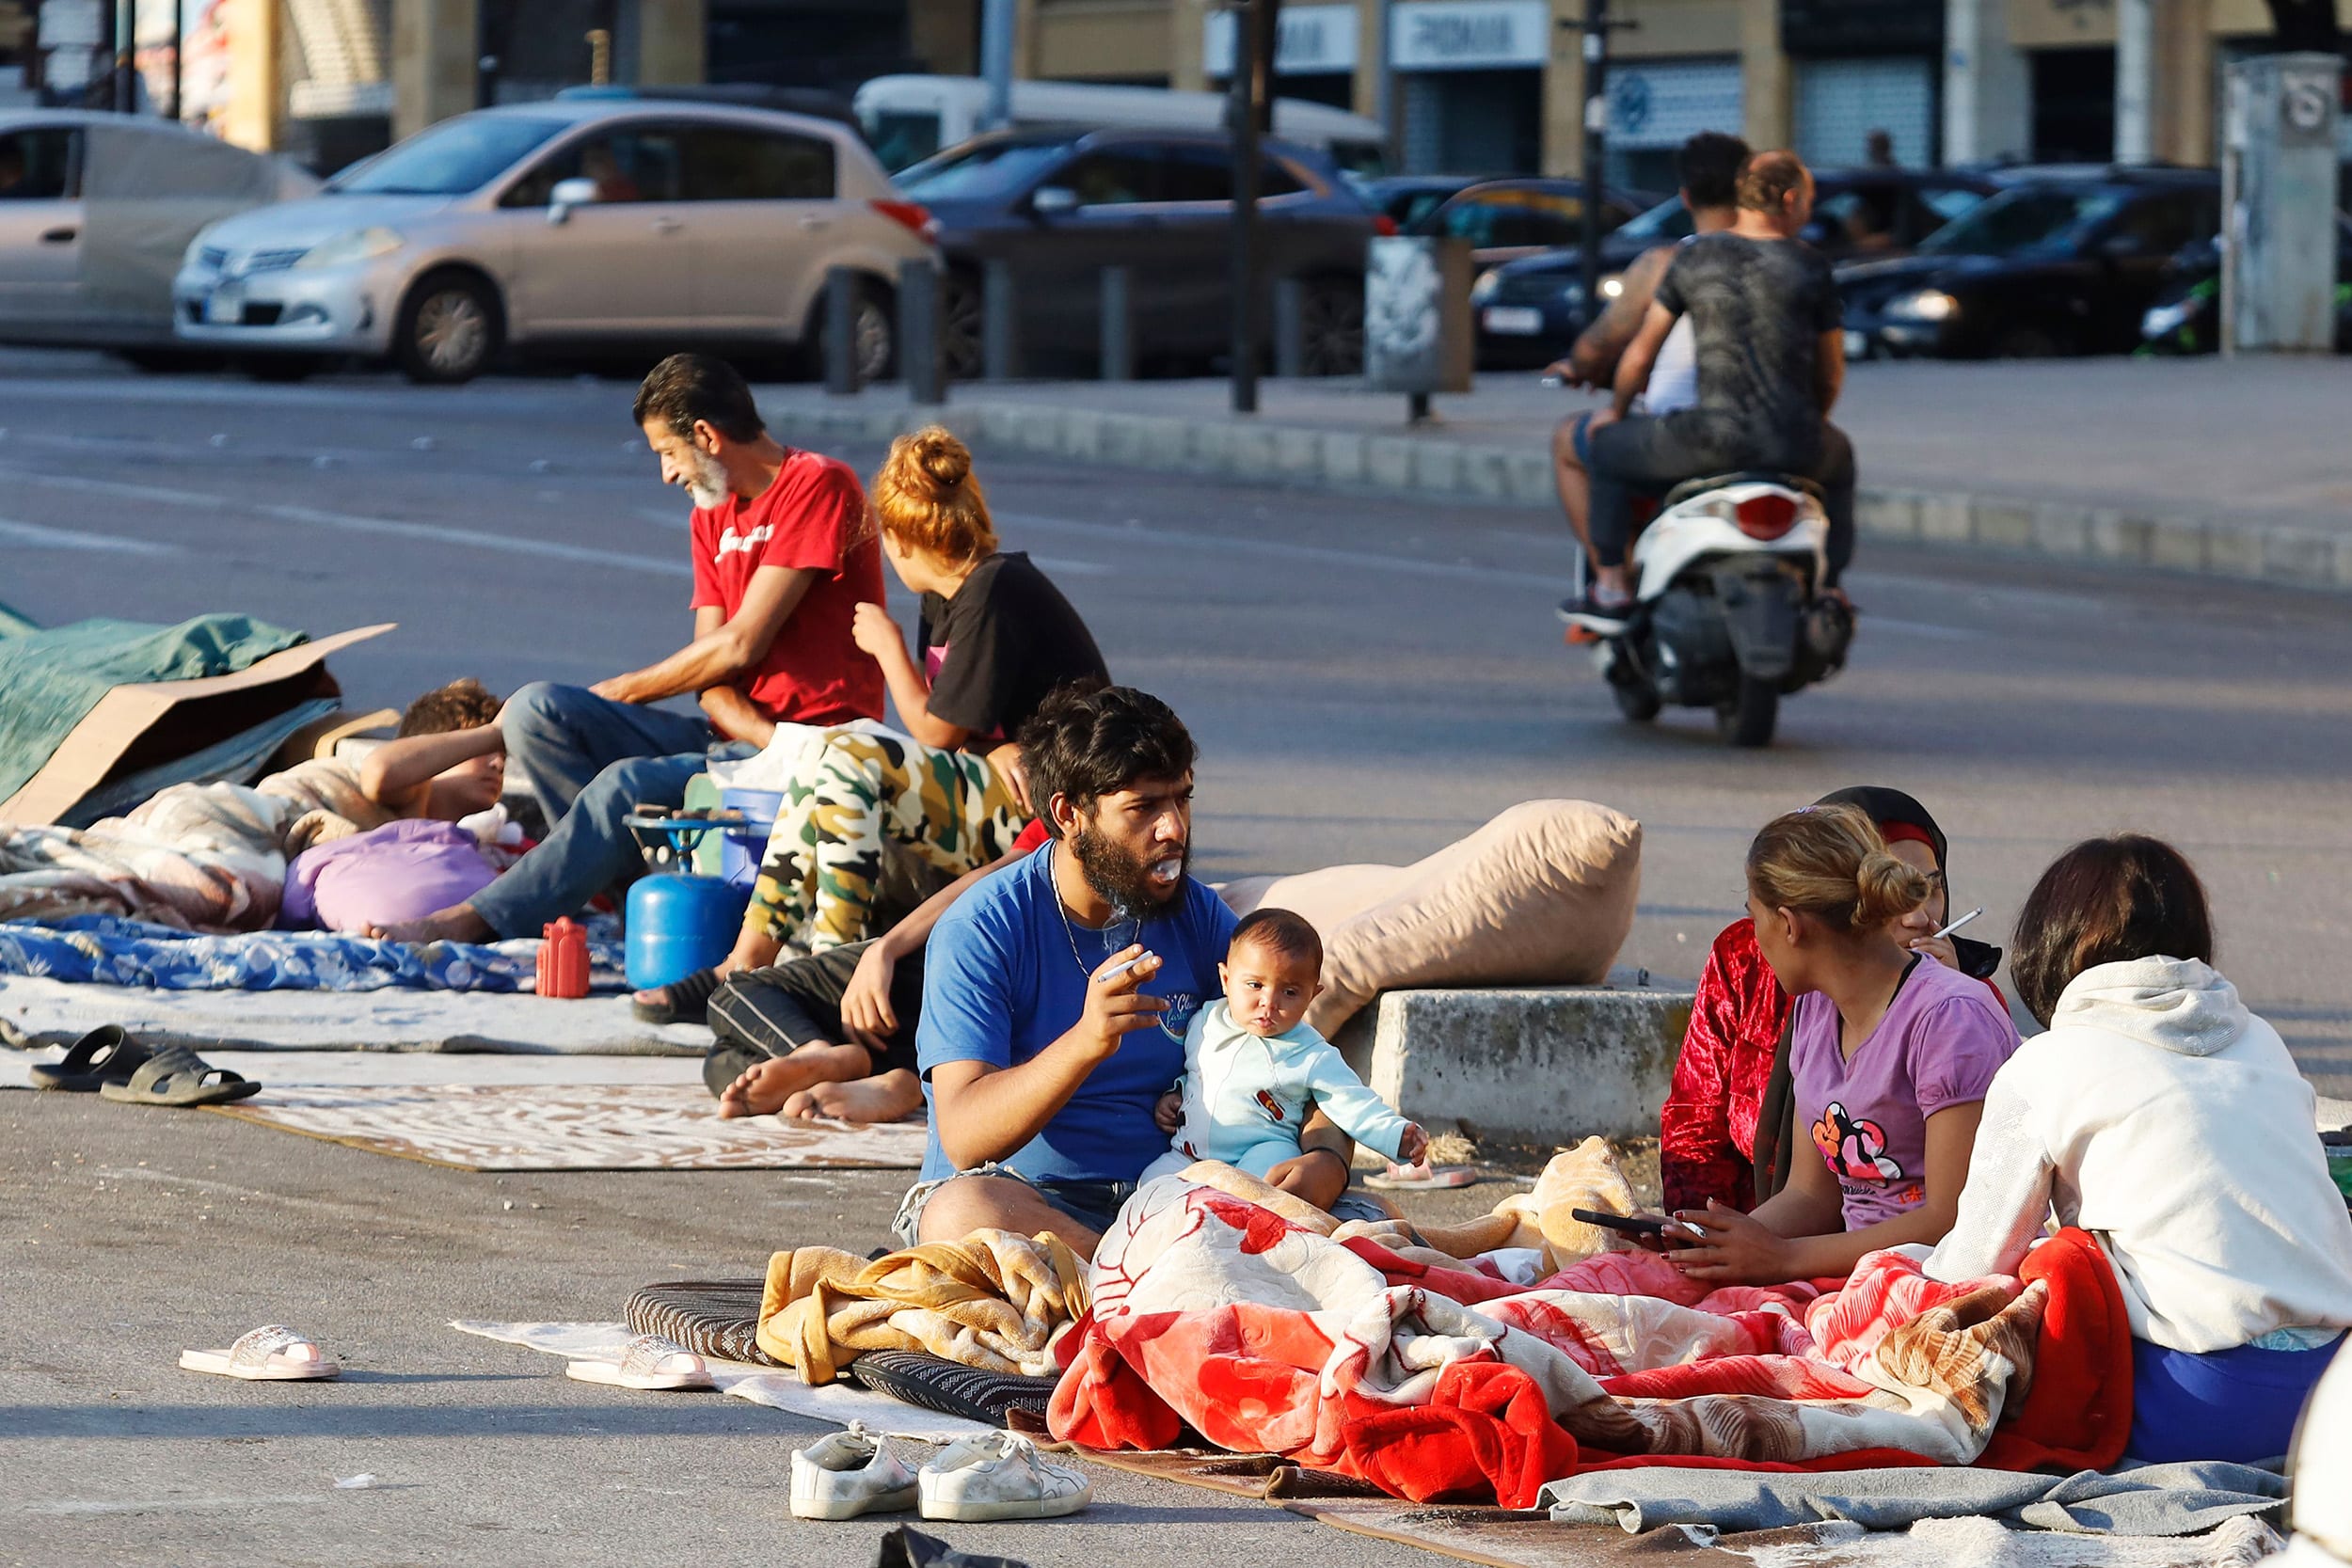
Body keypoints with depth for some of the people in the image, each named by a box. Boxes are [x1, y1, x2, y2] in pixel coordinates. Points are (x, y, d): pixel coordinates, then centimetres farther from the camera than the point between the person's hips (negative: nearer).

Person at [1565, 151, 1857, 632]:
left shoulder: (1694, 257, 3)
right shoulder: (1811, 267, 3)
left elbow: (1641, 353, 9)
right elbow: (1831, 374, 10)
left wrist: (1618, 409, 29)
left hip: (1712, 440, -1)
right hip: (1793, 446, 1)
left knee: (1603, 446, 25)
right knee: (1839, 459, 38)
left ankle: (1610, 588, 18)